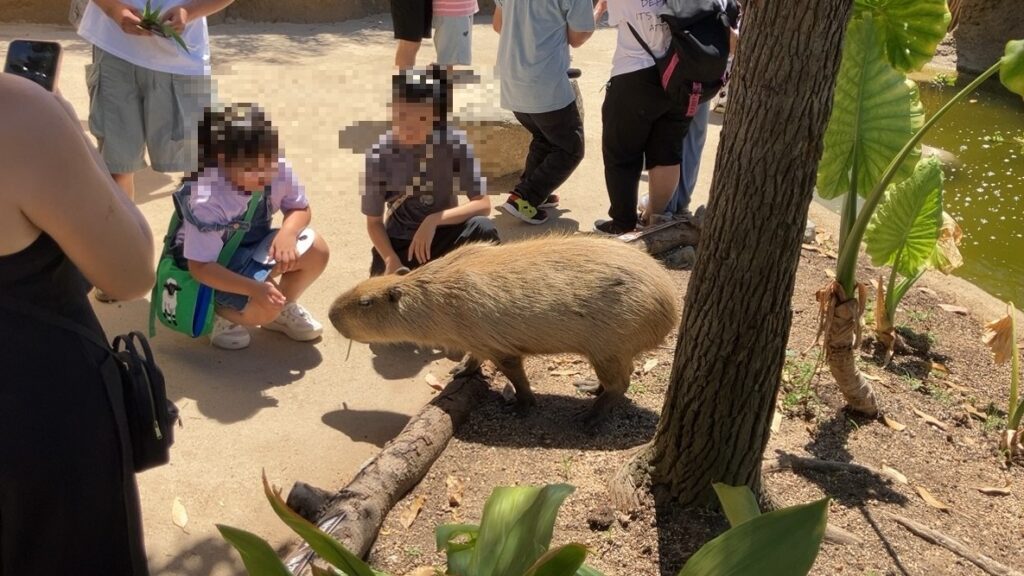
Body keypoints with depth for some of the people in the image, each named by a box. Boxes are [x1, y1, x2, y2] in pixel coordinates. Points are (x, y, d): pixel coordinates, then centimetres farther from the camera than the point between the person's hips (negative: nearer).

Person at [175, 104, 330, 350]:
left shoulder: (279, 170, -23)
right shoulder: (208, 200, -35)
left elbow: (300, 209, -5)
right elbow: (199, 267, -32)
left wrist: (287, 233, -29)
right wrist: (254, 288, -44)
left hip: (251, 244, 6)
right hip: (211, 261, -6)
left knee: (316, 251, -18)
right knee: (264, 307, -30)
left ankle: (284, 309, 10)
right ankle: (223, 314, 6)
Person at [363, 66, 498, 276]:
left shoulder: (456, 143, -17)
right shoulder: (379, 154, -15)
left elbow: (483, 204, -20)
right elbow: (374, 222, -7)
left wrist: (434, 220, -32)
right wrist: (391, 260, -24)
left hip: (442, 236, 0)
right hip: (398, 243, 0)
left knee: (483, 228, -31)